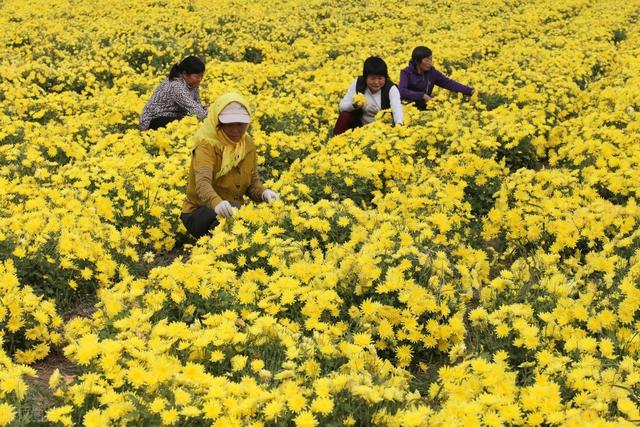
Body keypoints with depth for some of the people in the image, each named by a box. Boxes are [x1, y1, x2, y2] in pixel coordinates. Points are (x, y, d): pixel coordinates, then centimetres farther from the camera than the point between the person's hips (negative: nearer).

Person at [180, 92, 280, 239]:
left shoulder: (248, 145, 4)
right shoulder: (207, 145, -17)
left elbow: (252, 182, 8)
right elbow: (202, 182, -33)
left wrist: (264, 193, -17)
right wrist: (217, 202, -55)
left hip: (234, 210, 6)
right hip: (200, 212, -6)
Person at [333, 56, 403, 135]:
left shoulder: (391, 89, -17)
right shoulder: (358, 84, -10)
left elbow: (397, 108, -35)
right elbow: (342, 106, -11)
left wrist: (399, 124, -57)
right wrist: (354, 105, -34)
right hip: (361, 124, 2)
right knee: (345, 115, -22)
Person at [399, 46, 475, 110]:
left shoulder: (432, 72, -1)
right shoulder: (406, 73, -13)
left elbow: (449, 83, -1)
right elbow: (402, 92, -27)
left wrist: (469, 91, -10)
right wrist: (422, 95, -28)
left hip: (424, 108, 3)